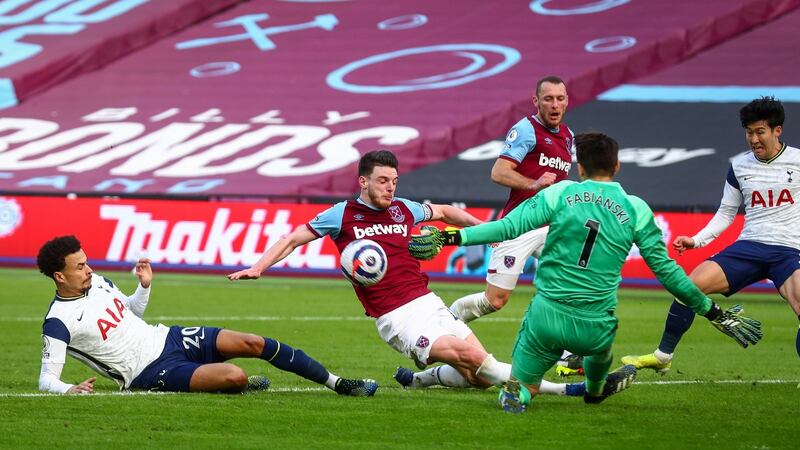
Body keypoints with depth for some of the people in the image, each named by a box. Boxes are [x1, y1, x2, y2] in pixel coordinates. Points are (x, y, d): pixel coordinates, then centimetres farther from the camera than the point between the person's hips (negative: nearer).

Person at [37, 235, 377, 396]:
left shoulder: (96, 281, 7)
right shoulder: (59, 322, -16)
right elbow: (46, 379, -18)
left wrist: (145, 286, 4)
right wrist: (69, 390, -40)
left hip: (165, 338, 8)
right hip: (152, 373, -8)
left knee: (253, 343, -5)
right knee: (235, 376, -29)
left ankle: (339, 384, 5)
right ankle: (242, 387, 12)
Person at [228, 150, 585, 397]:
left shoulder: (403, 209, 11)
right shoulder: (343, 215, -1)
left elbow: (443, 212, 31)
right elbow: (294, 239, 6)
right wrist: (258, 268, -3)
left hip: (428, 302, 6)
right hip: (397, 319, -6)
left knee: (477, 377, -3)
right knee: (470, 355, -22)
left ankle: (418, 378, 23)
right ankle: (561, 389, -18)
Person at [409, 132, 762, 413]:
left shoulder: (559, 194, -2)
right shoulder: (636, 210, 1)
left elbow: (509, 227, -13)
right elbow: (666, 269, 2)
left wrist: (450, 237, -12)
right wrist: (714, 312, 10)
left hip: (546, 317, -1)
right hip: (595, 330, 1)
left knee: (522, 389, 15)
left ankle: (517, 393, -15)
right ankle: (595, 389, 60)